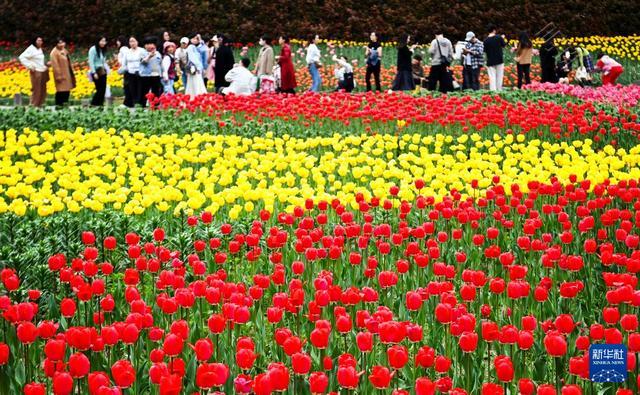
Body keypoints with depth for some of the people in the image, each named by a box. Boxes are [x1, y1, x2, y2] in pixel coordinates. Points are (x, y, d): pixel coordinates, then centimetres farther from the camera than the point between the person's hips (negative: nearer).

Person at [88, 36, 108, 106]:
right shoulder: (93, 49, -9)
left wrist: (106, 70, 4)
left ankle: (100, 105, 8)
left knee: (103, 90, 3)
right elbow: (91, 62, -13)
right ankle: (93, 105, -1)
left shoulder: (103, 50, 13)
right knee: (99, 90, -9)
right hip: (96, 72, -7)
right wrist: (94, 73, -17)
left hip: (103, 72, 7)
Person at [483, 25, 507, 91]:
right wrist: (503, 38, 25)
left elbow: (485, 50, 0)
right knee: (499, 76, 9)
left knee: (492, 77, -1)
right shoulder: (499, 37, -7)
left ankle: (493, 90, -9)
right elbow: (504, 45, 9)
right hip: (499, 60, 0)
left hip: (490, 61, 0)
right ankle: (499, 90, 10)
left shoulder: (486, 40, -7)